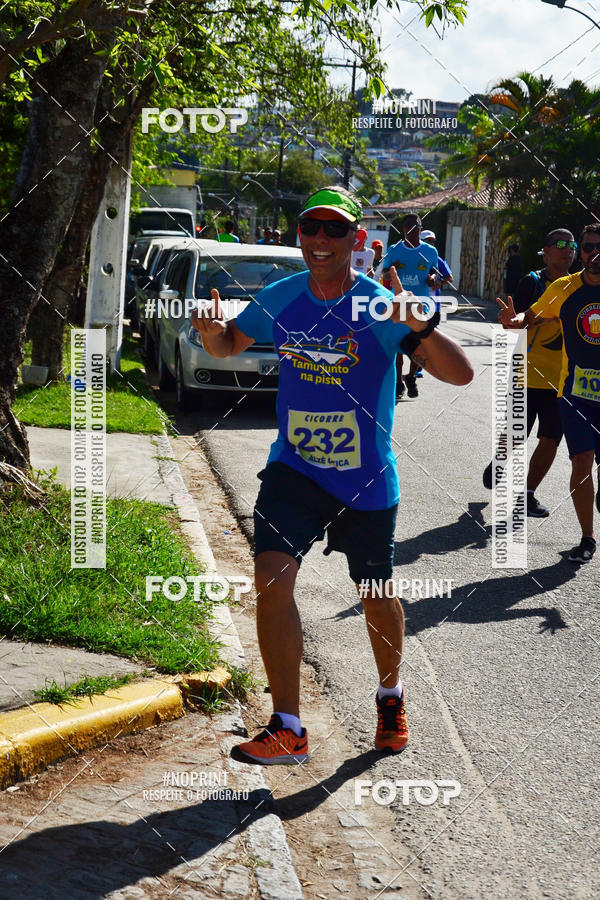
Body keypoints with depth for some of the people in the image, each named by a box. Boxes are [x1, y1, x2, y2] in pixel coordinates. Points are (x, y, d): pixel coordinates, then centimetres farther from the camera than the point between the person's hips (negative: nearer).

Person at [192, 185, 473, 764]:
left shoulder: (380, 307, -14)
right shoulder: (280, 298, -3)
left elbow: (460, 374, -21)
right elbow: (230, 345, 15)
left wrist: (419, 327, -39)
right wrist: (212, 332, -9)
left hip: (367, 480, -2)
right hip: (293, 467, 2)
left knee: (376, 597, 13)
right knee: (271, 579, -16)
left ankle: (391, 693, 43)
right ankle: (287, 730, -7)